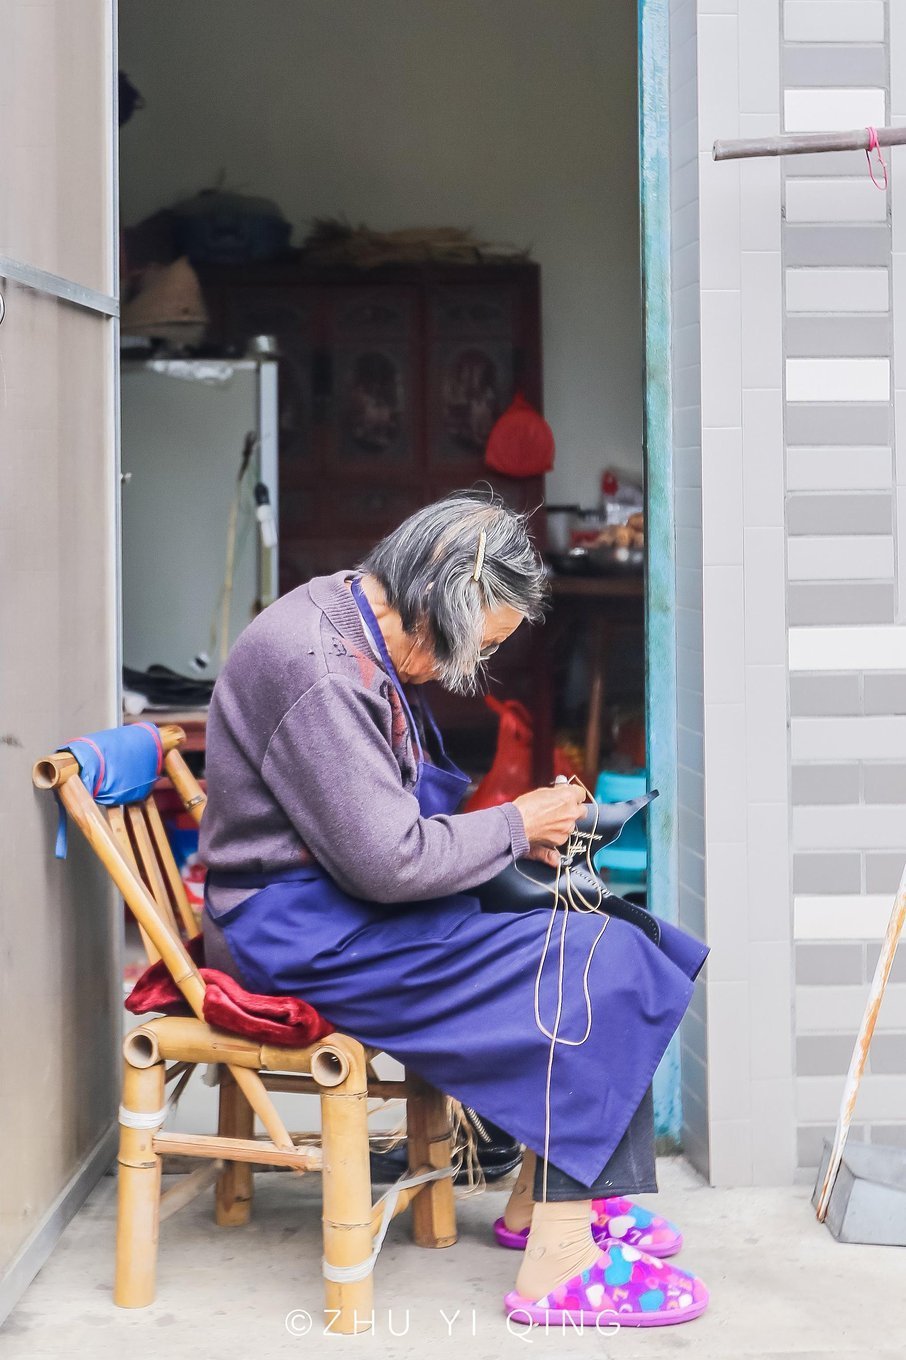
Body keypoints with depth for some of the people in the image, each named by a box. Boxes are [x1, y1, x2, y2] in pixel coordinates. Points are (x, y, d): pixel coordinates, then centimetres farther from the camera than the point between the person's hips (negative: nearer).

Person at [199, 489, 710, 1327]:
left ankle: (540, 1200, 6)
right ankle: (557, 1265, -14)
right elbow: (389, 862, -23)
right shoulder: (322, 669, -22)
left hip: (334, 905, 11)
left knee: (611, 935, 2)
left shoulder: (351, 629, 11)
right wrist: (516, 826, -9)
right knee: (594, 968, -17)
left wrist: (518, 831, 6)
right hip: (295, 934, -10)